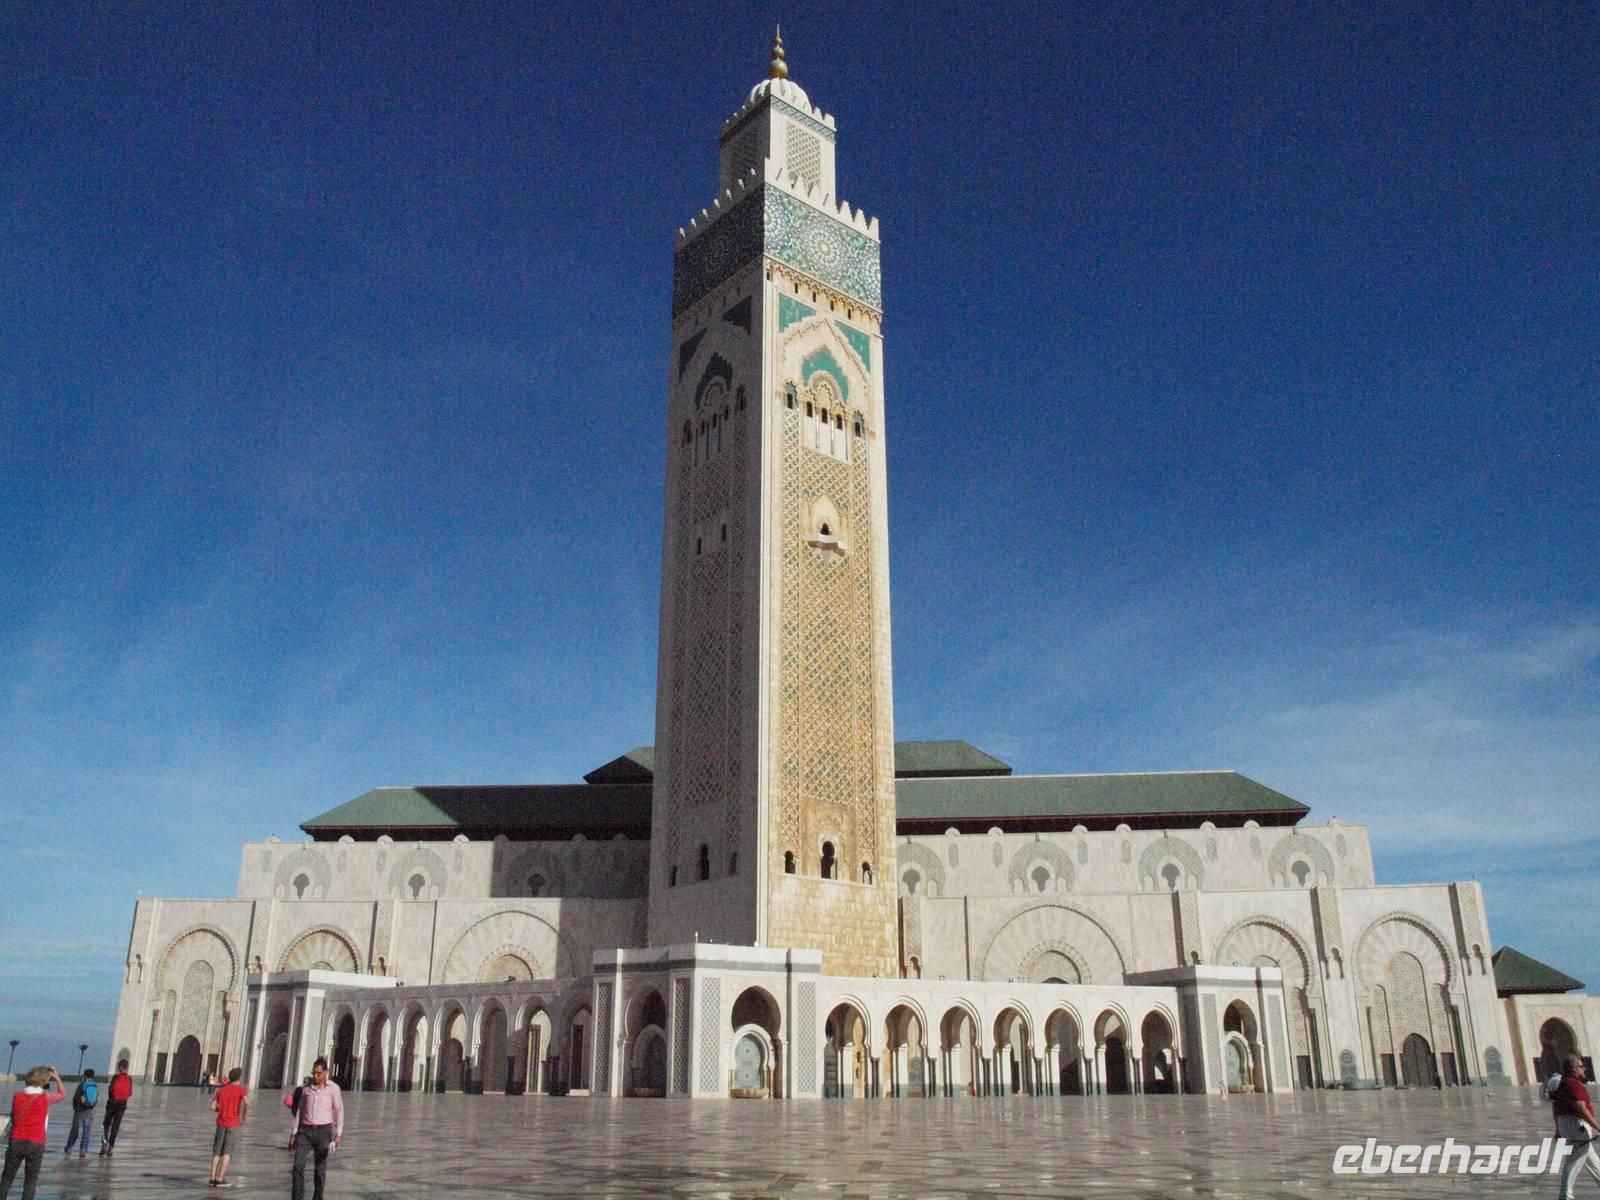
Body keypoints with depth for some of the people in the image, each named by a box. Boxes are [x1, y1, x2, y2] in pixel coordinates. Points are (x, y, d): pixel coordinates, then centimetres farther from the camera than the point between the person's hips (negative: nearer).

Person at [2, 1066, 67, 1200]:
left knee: (6, 1179, 13)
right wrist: (56, 1077, 9)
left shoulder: (17, 1096, -2)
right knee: (30, 1181, 8)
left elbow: (13, 1117, 11)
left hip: (16, 1142, 2)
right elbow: (62, 1094, 10)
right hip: (35, 1144, -2)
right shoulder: (45, 1097, -9)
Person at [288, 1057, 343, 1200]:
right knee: (298, 1166, -12)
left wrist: (339, 1134, -11)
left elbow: (339, 1111, -2)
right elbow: (300, 1111, 13)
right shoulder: (307, 1088, 8)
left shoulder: (333, 1088, -3)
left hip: (323, 1131, -3)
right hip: (305, 1131, 3)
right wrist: (294, 1133, 9)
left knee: (320, 1169, 4)